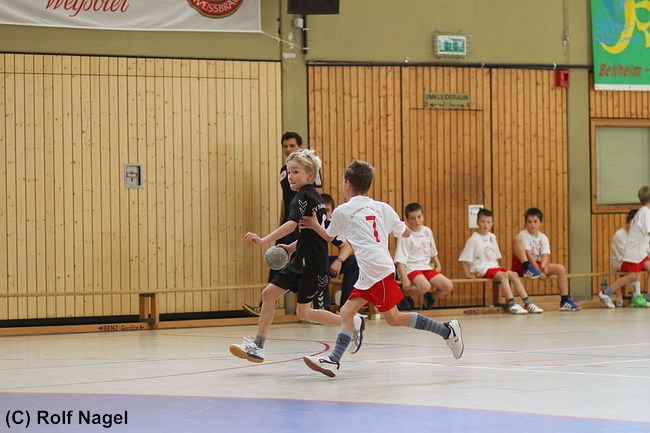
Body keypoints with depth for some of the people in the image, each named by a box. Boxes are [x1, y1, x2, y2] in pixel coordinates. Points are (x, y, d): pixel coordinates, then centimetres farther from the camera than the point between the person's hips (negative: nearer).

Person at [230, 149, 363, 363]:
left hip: (312, 265, -9)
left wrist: (263, 240, -38)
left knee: (303, 312, 1)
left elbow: (292, 224, -32)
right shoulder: (315, 197, 13)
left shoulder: (303, 197, -15)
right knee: (269, 293, 4)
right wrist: (291, 247, 14)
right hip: (300, 262, 9)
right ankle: (257, 347, 6)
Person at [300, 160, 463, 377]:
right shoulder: (382, 208, 17)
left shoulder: (342, 211, 5)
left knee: (393, 317, -8)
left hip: (376, 269, -8)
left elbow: (328, 236, 24)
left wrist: (313, 224, 41)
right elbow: (405, 233, 21)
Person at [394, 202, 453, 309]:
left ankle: (429, 299, 18)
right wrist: (405, 279, -23)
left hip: (426, 267, 7)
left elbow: (433, 251, 24)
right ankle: (403, 292, -9)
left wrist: (438, 265, 14)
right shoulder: (405, 235, -12)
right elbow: (400, 260, -16)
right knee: (425, 286, -35)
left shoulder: (427, 231, 8)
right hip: (410, 268, -7)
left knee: (448, 286, -8)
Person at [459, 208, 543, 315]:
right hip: (482, 269, -7)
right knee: (504, 275, -28)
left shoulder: (492, 237, 12)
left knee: (514, 275, -8)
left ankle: (528, 304, -9)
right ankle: (512, 305, -34)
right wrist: (468, 274, -13)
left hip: (494, 266, 7)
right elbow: (463, 259, -8)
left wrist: (496, 265, 7)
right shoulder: (474, 239, -8)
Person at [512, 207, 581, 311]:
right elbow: (528, 254, -18)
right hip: (522, 266, -5)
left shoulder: (543, 238, 7)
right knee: (517, 239, -26)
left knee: (561, 268, -11)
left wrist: (543, 267, -29)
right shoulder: (524, 235, -9)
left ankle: (565, 301, -9)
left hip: (538, 264, 5)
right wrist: (539, 271, -25)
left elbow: (545, 255, -5)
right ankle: (528, 269, -27)